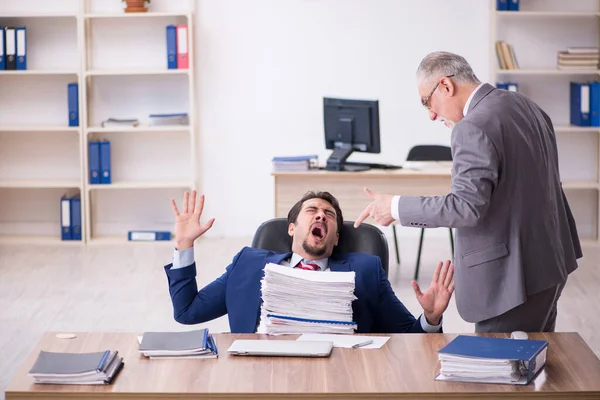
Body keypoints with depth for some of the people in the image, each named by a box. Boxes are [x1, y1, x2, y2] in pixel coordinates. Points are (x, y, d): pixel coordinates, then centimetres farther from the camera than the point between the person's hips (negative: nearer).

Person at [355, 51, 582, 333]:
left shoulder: (474, 128, -20)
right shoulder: (524, 105, 9)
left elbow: (467, 206, -25)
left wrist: (397, 208, -17)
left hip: (513, 275, -10)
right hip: (549, 261, 10)